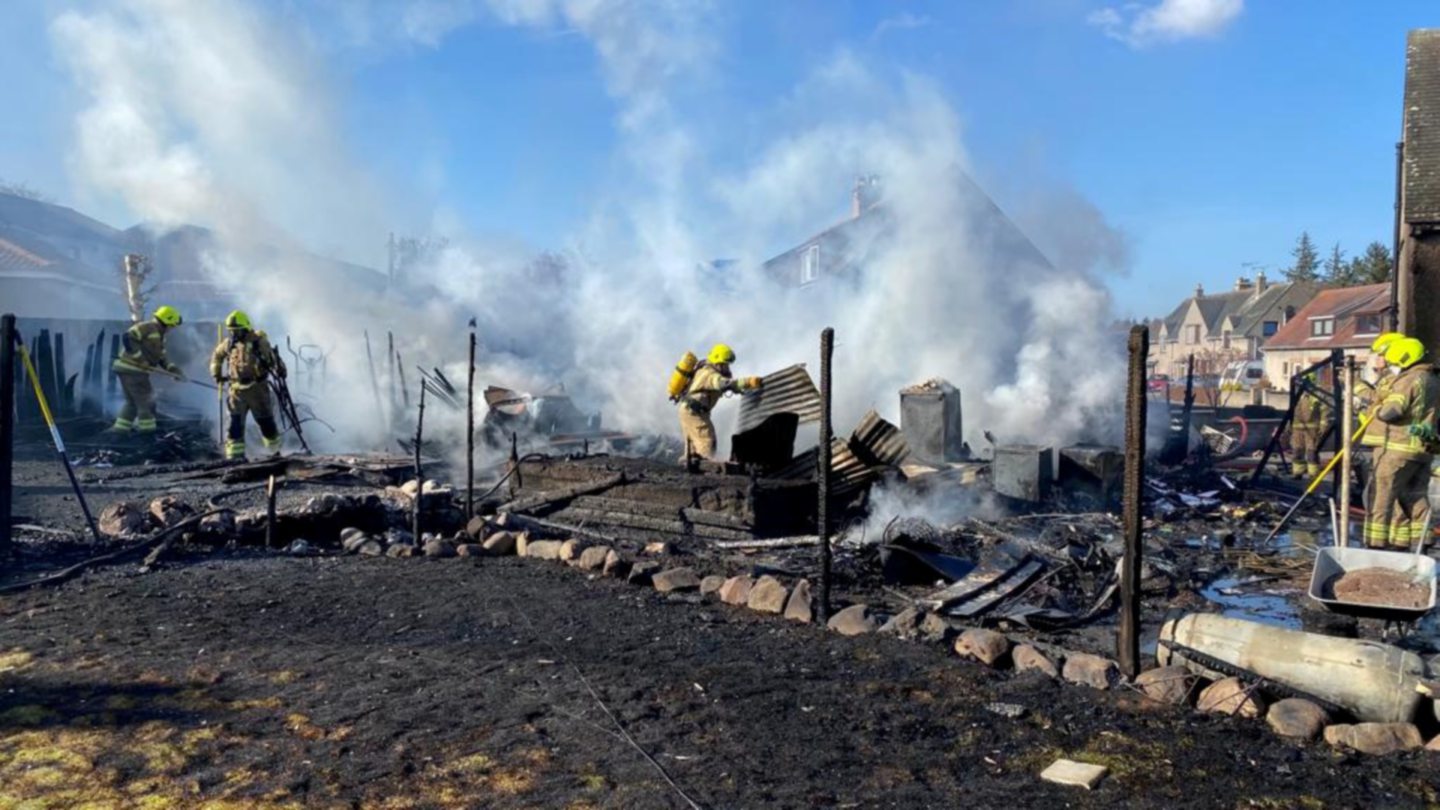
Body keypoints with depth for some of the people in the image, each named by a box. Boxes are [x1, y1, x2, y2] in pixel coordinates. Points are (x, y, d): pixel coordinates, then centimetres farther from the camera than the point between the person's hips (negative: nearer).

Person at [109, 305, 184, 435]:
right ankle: (146, 427, 2)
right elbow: (127, 338, -23)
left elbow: (161, 357, 17)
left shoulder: (159, 336, 19)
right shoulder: (147, 327, -12)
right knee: (145, 400, -4)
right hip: (131, 369, -10)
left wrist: (173, 369, 3)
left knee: (132, 401, 17)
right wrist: (139, 357, -25)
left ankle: (121, 427, 21)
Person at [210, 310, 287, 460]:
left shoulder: (259, 341, -10)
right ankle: (235, 455, 2)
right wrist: (216, 374, 16)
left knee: (265, 421, 8)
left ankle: (275, 451, 26)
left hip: (258, 388, -3)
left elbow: (272, 357, -14)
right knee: (235, 423, -2)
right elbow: (217, 356, 24)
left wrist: (280, 369, -32)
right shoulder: (228, 343, 5)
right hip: (237, 389, 4)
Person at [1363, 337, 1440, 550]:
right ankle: (1416, 543, 16)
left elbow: (1390, 412, -20)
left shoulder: (1408, 381, -14)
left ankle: (1376, 543, -4)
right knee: (1416, 498, 12)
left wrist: (1377, 409, -2)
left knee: (1381, 496, -4)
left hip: (1400, 447, -9)